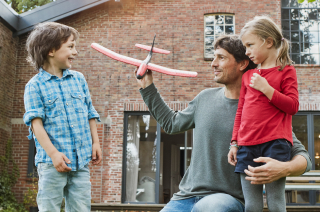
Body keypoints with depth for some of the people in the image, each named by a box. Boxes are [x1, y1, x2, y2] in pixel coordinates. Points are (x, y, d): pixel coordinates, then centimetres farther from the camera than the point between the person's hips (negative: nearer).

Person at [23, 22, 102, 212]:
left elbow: (90, 114, 17)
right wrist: (53, 153, -18)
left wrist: (95, 142, 9)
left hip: (81, 160, 4)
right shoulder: (35, 85, -1)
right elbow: (36, 123, -9)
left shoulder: (79, 79, 13)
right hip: (52, 162, -4)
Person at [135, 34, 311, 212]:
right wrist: (148, 87, 27)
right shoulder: (206, 98, 12)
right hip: (187, 196, 4)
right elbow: (172, 123, 29)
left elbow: (302, 156, -3)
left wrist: (284, 169, -26)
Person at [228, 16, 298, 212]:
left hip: (275, 144, -5)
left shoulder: (286, 70, 3)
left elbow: (293, 106, -7)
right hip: (247, 147, 5)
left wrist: (266, 88, -14)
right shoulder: (248, 75, 18)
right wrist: (234, 143, 15)